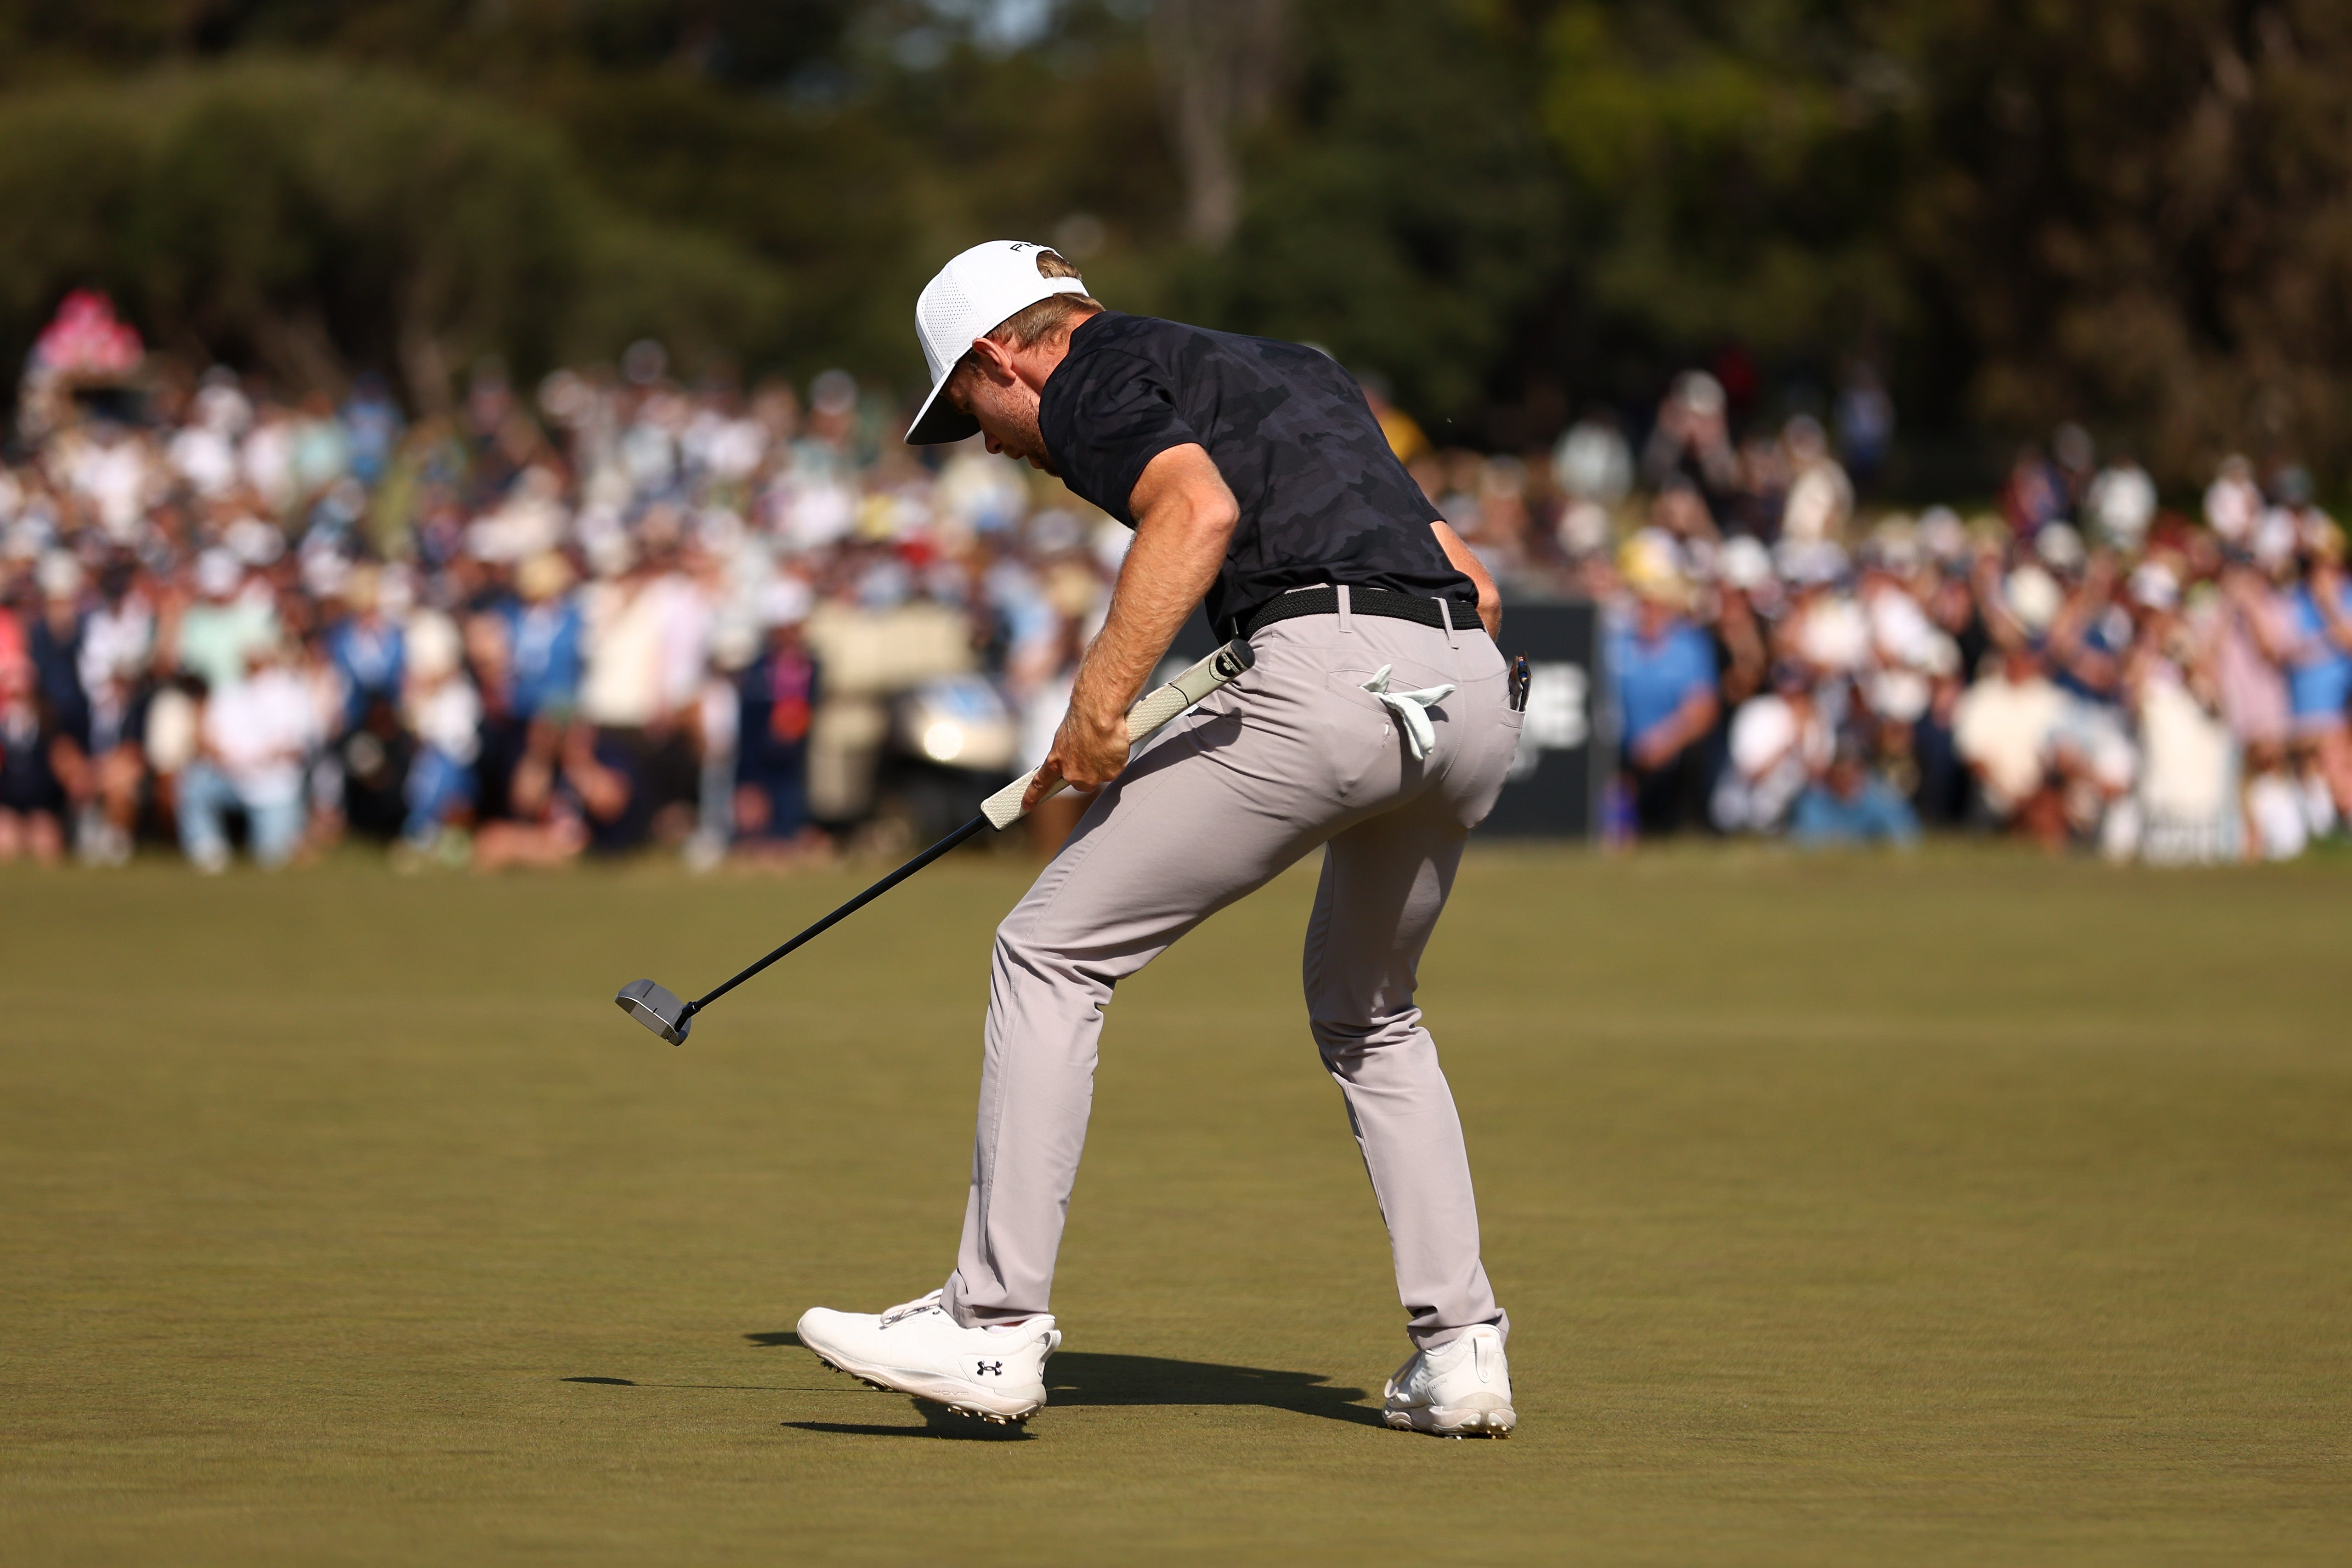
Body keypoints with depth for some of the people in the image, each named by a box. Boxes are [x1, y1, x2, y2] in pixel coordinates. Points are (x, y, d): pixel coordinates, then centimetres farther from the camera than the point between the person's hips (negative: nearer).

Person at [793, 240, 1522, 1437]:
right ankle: (1460, 1350, 19)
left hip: (1329, 676, -8)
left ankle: (995, 1326, -1)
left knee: (1051, 953, 3)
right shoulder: (1289, 367, 33)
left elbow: (1201, 507, -16)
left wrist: (1100, 698, -16)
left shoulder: (1091, 377, 8)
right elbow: (1470, 585, 28)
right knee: (1366, 1016, 29)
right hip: (1477, 697, 8)